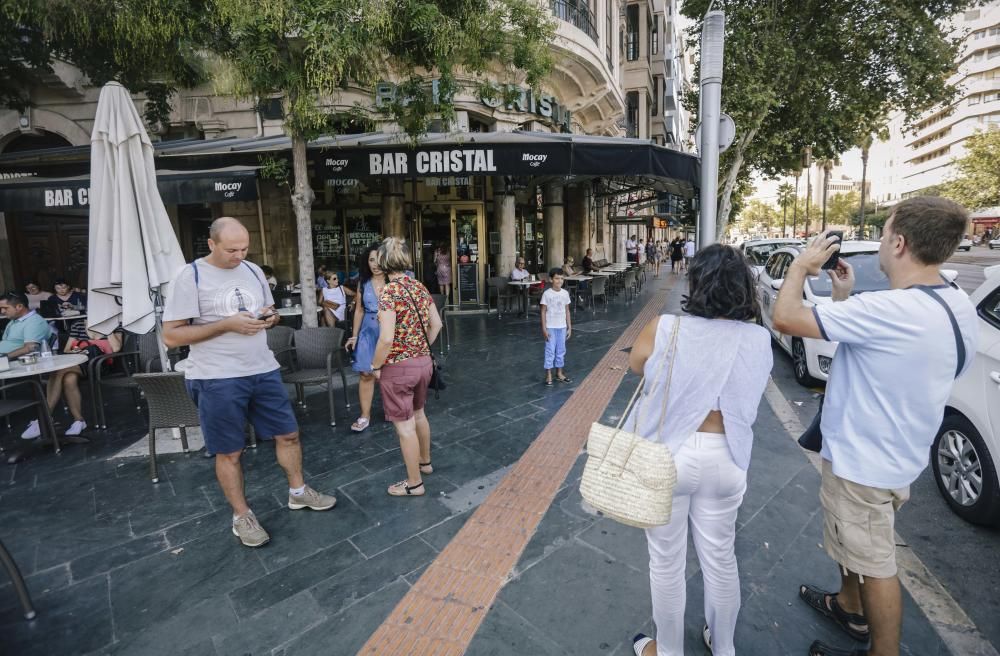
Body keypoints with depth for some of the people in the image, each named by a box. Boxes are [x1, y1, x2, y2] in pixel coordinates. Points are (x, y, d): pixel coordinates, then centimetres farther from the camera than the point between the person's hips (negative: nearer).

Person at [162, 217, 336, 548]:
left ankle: (298, 491, 34)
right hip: (217, 379, -5)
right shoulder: (190, 276, -10)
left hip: (264, 370, 5)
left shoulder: (254, 271, 7)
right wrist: (227, 325, -20)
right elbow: (171, 336, -12)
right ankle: (241, 515, 29)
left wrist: (270, 317, -6)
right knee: (229, 451, 9)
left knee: (288, 433, 13)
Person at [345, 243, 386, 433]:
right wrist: (354, 335, 10)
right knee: (366, 373, 2)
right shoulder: (363, 283, 5)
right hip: (368, 332, 3)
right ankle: (365, 416, 12)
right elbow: (360, 310, 10)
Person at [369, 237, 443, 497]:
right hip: (424, 362, 8)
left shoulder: (389, 291, -19)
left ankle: (414, 483, 20)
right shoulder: (420, 287, 3)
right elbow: (436, 324, 10)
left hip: (398, 367, -7)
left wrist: (375, 366, -10)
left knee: (404, 425, 6)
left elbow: (386, 339, -24)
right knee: (418, 414, 26)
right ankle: (425, 461, 45)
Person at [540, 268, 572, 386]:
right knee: (550, 351, 0)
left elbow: (567, 311, 8)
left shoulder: (565, 293, 3)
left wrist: (569, 327, 7)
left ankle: (559, 374, 25)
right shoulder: (547, 294, -10)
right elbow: (543, 312, -8)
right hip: (550, 327, -4)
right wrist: (544, 328, -11)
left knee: (561, 350, 12)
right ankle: (548, 376, 9)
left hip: (562, 327, 4)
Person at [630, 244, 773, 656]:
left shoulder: (665, 328, -18)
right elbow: (750, 394, 9)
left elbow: (635, 364, 2)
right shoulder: (758, 339, -7)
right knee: (720, 558, 24)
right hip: (724, 458, 4)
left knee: (666, 562, 16)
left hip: (666, 455, -3)